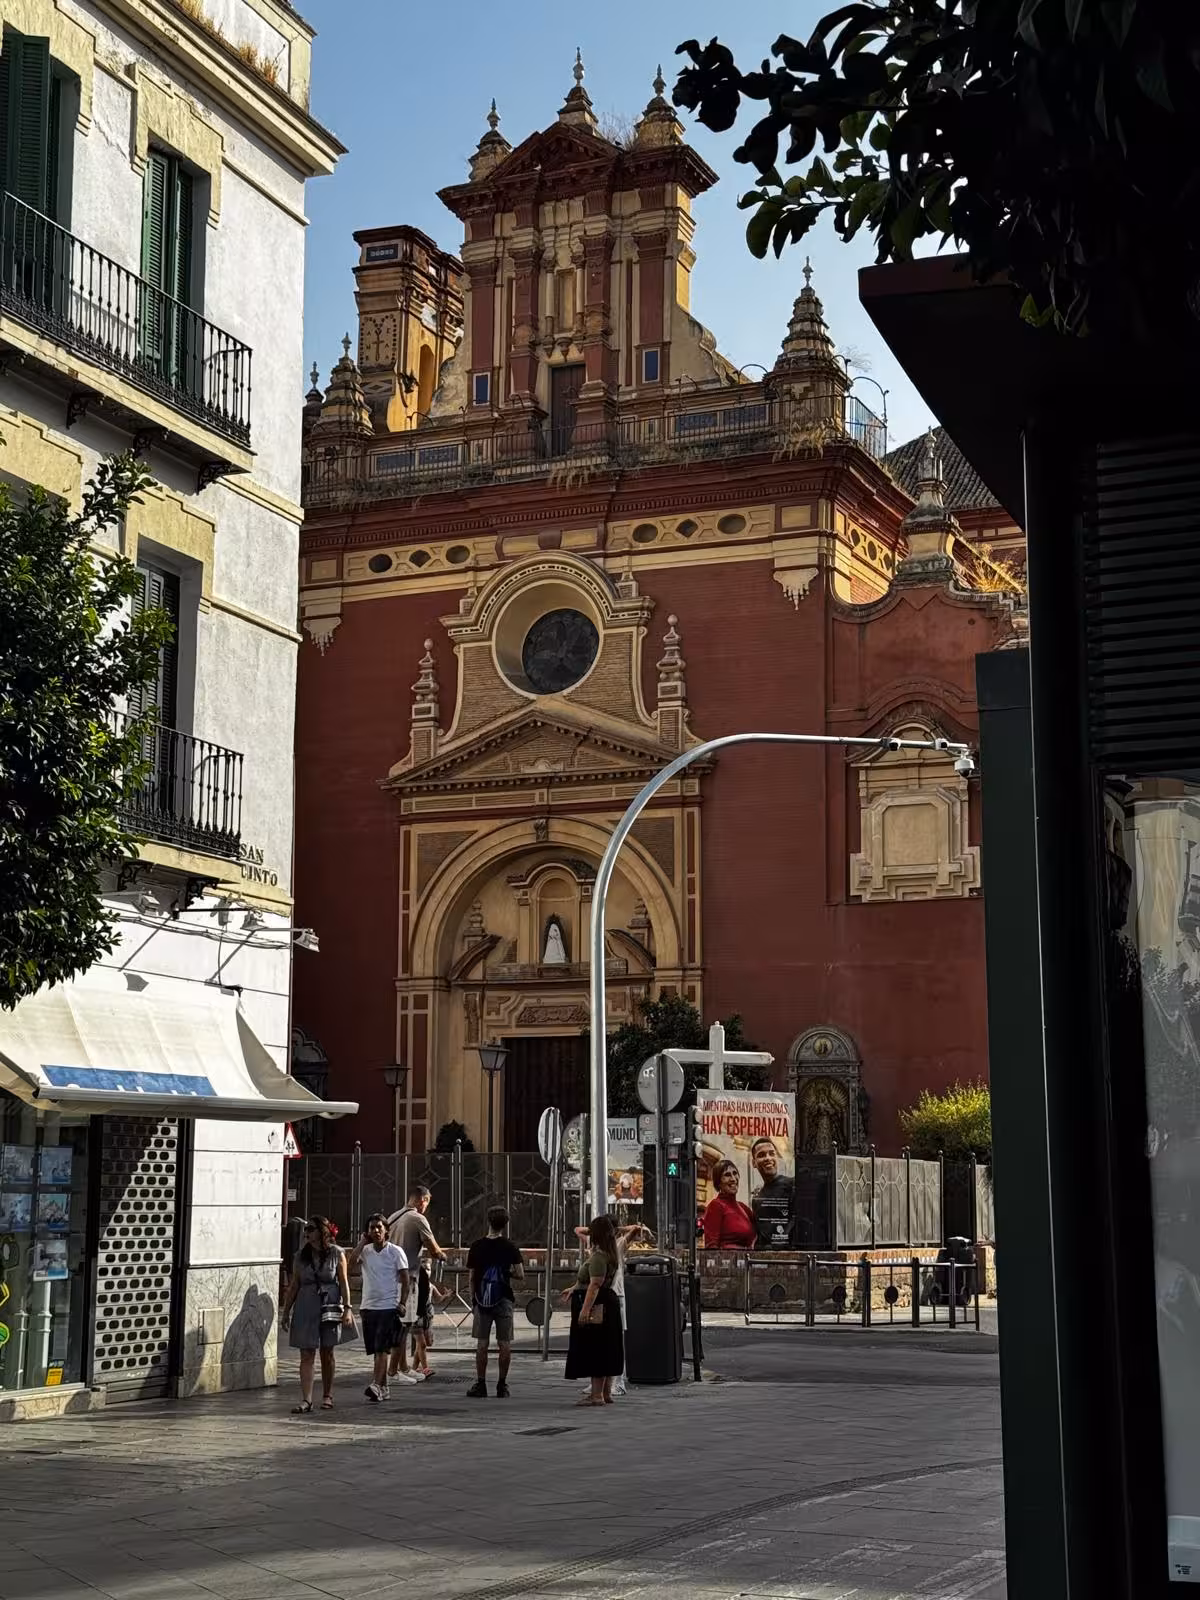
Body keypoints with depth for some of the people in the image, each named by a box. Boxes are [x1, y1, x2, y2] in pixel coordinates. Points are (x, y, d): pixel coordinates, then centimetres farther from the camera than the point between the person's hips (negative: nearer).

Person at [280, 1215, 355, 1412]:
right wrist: (286, 1312, 8)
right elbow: (294, 1286, 9)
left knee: (327, 1354, 9)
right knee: (306, 1355, -5)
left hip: (330, 1309, -2)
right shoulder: (301, 1257, 5)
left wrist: (347, 1308, -9)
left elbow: (344, 1283, -2)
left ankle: (327, 1396, 23)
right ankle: (306, 1400, -10)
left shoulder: (337, 1254, -2)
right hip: (306, 1309, 2)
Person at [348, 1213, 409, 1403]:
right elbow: (351, 1262, -12)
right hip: (368, 1306, 4)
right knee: (376, 1350, 8)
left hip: (389, 1306, -4)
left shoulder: (395, 1252, -1)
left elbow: (405, 1280, -1)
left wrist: (402, 1304, -11)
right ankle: (383, 1387, 16)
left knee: (383, 1348, -13)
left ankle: (376, 1386, -21)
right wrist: (363, 1241, -6)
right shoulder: (365, 1250, 8)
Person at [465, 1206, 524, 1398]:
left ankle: (481, 1384, 6)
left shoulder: (476, 1247, 0)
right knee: (504, 1344, 5)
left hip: (482, 1299, 1)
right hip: (503, 1299, -1)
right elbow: (520, 1273, -6)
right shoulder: (509, 1247, -4)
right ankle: (502, 1386, 6)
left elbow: (472, 1277, 3)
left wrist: (473, 1299, 12)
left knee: (482, 1343, 5)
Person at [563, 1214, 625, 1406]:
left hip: (596, 1306, -10)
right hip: (609, 1304, 10)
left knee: (594, 1350, -7)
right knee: (606, 1350, 13)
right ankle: (606, 1393, 19)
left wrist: (585, 1309, -30)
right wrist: (574, 1289, 39)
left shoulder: (598, 1256, -17)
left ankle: (597, 1394, -7)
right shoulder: (610, 1255, 16)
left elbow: (595, 1285, -25)